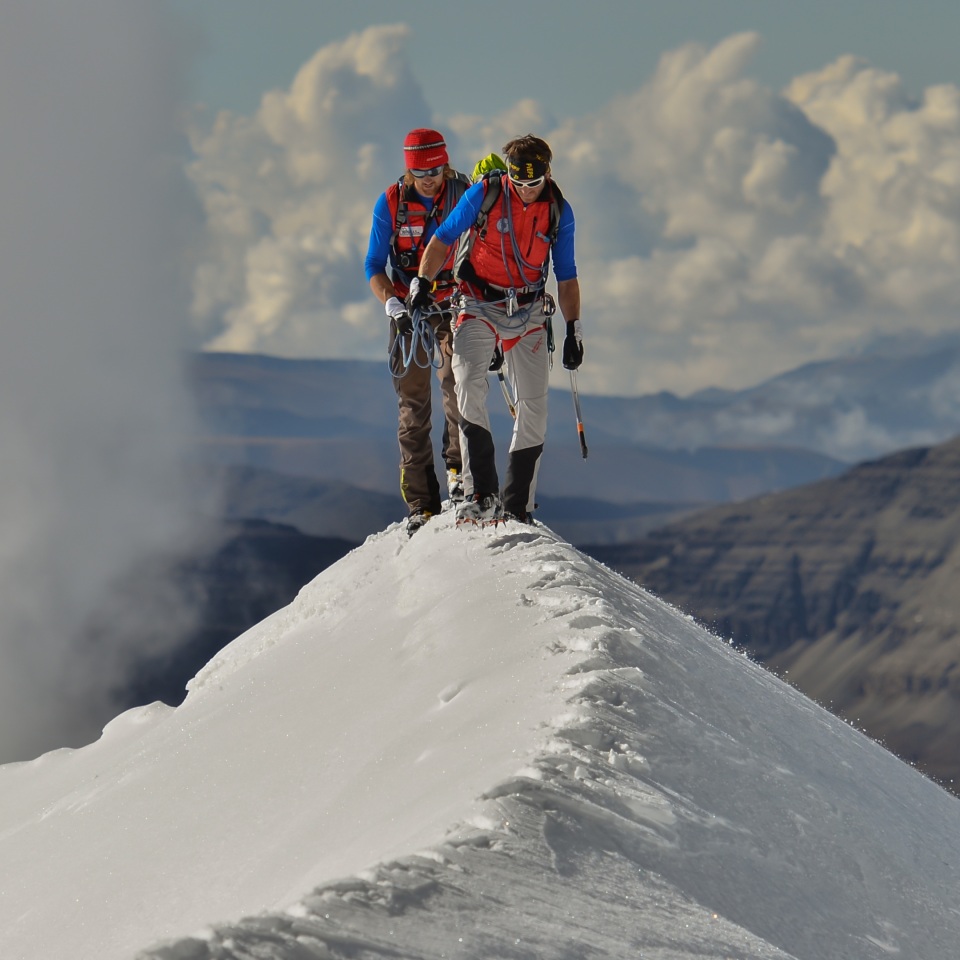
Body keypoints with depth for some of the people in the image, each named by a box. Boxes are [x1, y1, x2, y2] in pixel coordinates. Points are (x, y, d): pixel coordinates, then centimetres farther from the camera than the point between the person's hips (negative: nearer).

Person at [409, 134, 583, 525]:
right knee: (469, 387, -22)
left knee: (533, 405, -2)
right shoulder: (485, 193, -8)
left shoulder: (558, 212, 0)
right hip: (480, 306, -2)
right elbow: (444, 239, 1)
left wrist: (573, 328, 4)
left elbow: (566, 276, 8)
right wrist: (422, 281, -9)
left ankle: (517, 505, 7)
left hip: (528, 314, 2)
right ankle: (481, 493, -22)